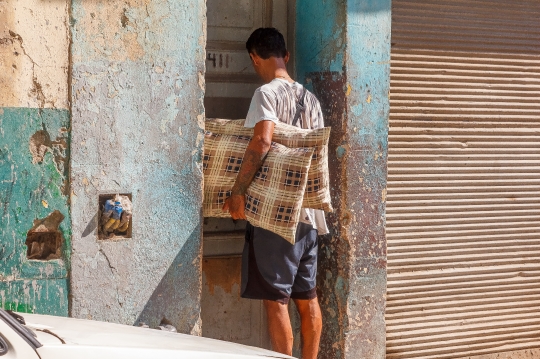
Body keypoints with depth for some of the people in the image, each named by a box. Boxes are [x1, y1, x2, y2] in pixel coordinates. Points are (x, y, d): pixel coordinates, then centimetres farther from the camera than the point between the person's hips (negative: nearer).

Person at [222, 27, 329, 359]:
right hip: (309, 210, 8)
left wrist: (238, 192, -22)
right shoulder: (311, 98, 13)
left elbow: (262, 141, -23)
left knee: (275, 298, -5)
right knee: (307, 296, 13)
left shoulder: (268, 93, -9)